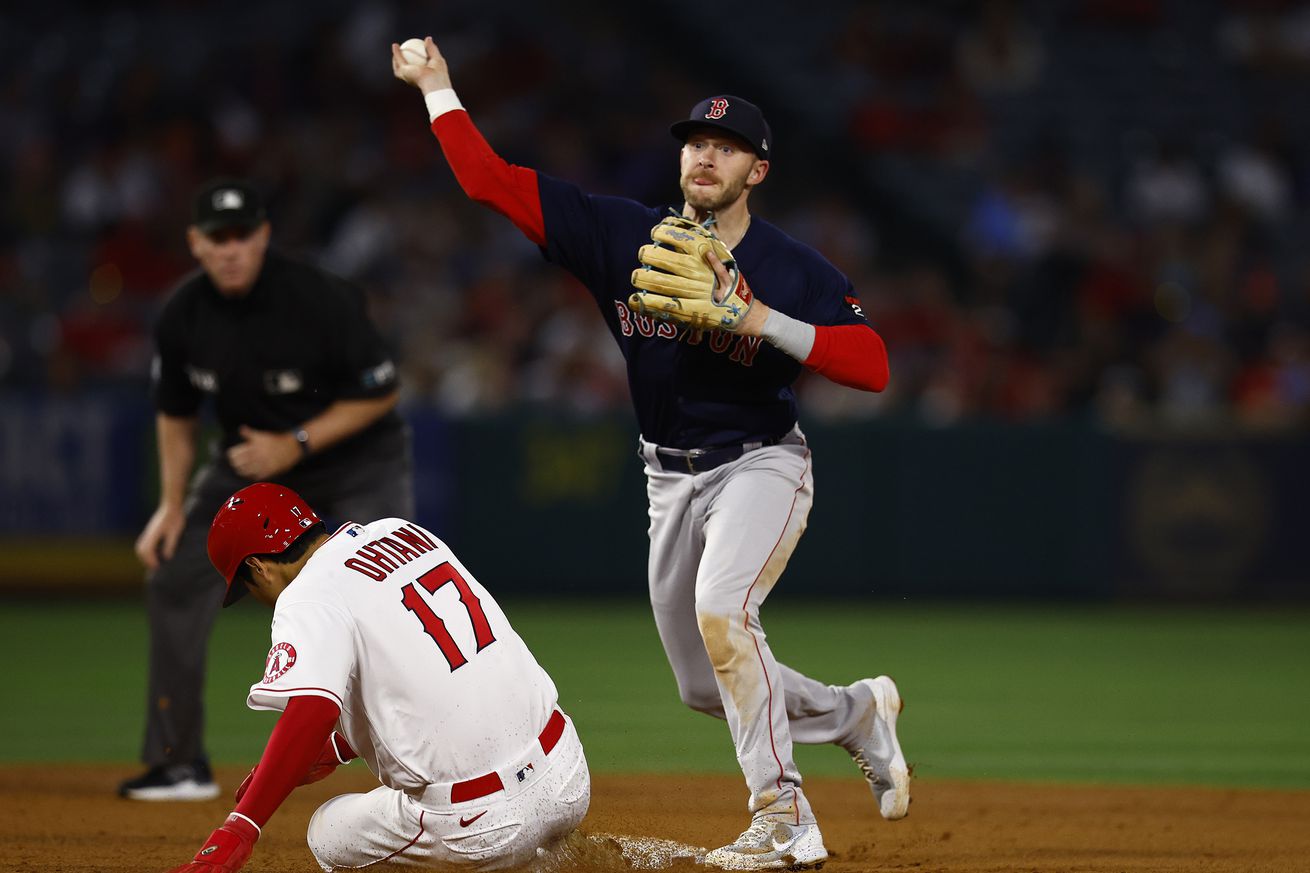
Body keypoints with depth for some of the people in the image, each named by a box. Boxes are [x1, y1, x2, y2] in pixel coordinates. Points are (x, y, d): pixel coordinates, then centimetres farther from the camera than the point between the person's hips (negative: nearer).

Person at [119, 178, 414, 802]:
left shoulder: (318, 299, -28)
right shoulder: (183, 316, -12)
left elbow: (379, 394, -19)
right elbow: (176, 414, 4)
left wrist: (295, 445, -26)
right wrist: (172, 505, -3)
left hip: (357, 453, -5)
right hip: (251, 457, 5)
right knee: (172, 575, -2)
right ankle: (181, 766, 8)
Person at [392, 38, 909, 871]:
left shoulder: (795, 270, -11)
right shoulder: (623, 236, -1)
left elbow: (873, 365, -21)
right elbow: (493, 181, -2)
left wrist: (763, 320, -28)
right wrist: (438, 89, -6)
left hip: (762, 466, -5)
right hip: (671, 482, 6)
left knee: (720, 611, -32)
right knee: (709, 688, 11)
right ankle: (861, 713, 38)